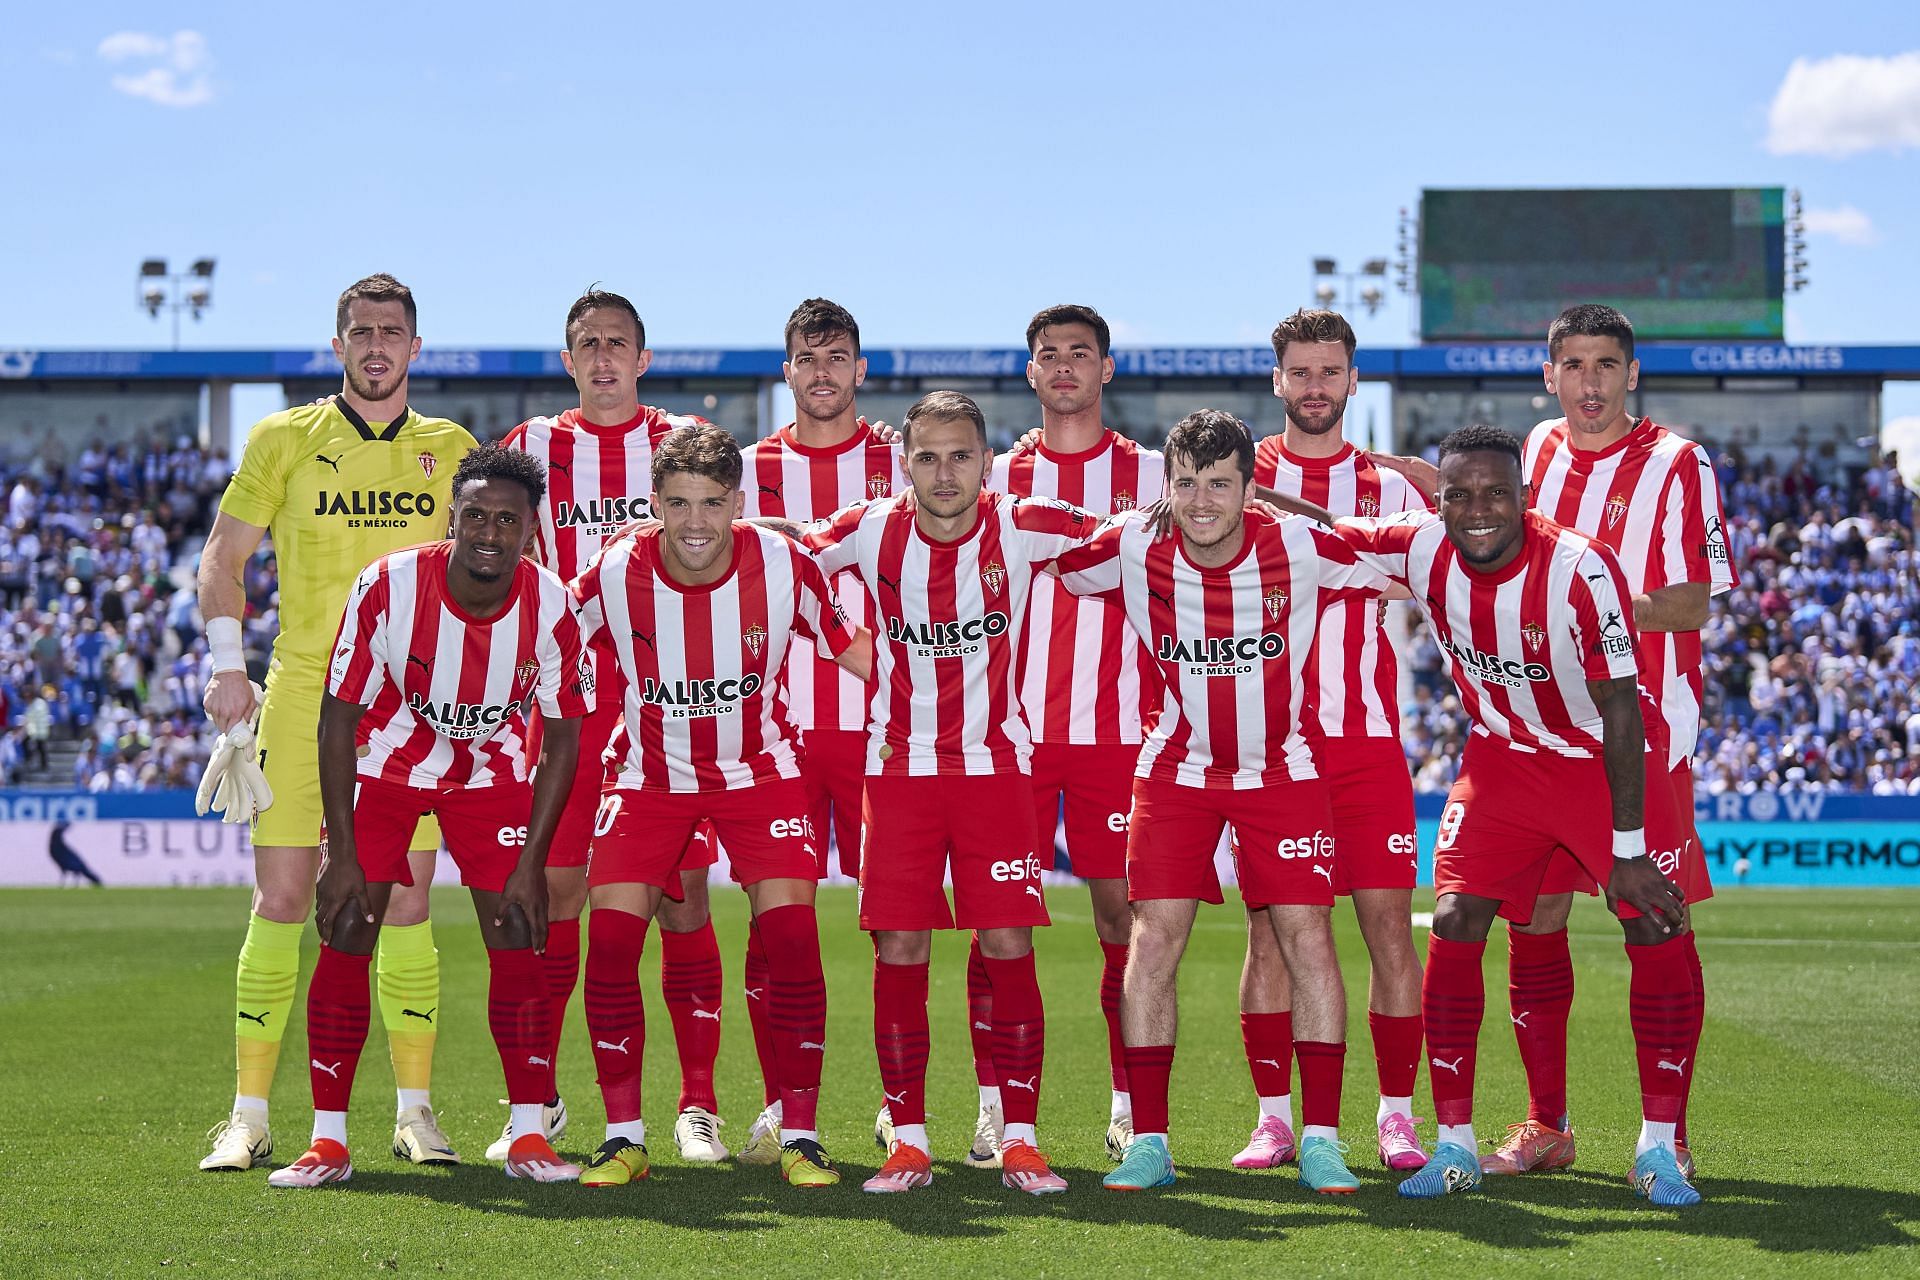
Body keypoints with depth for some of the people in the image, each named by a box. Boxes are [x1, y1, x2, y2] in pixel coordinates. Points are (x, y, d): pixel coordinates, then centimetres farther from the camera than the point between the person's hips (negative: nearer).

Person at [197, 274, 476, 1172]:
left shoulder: (451, 448, 9)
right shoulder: (284, 440, 4)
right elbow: (223, 556, 7)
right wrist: (226, 663, -4)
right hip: (301, 695, -1)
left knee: (406, 904, 1)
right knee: (280, 900, -2)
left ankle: (415, 1113, 9)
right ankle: (249, 1116, 4)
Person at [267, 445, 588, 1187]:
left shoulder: (551, 606, -21)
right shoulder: (388, 587, -26)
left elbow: (562, 738, -9)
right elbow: (339, 717, -17)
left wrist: (530, 862, -14)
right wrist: (341, 854, -18)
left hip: (491, 773, 1)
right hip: (384, 765, -1)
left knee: (518, 944, -8)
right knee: (344, 943, -7)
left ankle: (529, 1137, 2)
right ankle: (327, 1142, 0)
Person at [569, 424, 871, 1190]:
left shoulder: (786, 568, -18)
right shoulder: (614, 577, -18)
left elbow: (854, 650, -2)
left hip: (759, 770, -1)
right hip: (652, 774, 1)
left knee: (791, 933, -14)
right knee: (611, 937, -11)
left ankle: (799, 1136, -2)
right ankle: (624, 1137, 3)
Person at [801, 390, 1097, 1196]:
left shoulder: (1021, 529, -5)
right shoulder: (871, 532, -4)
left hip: (996, 766, -1)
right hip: (899, 767, 1)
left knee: (1009, 950, -4)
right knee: (899, 952, -2)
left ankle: (1019, 1139, 4)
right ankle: (908, 1143, 7)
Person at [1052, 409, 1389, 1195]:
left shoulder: (1300, 549, -16)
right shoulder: (1131, 553, -14)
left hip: (1282, 770, 0)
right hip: (1176, 771, 1)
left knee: (1308, 939, -6)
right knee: (1151, 940, -7)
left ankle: (1320, 1140, 2)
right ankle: (1148, 1143, 0)